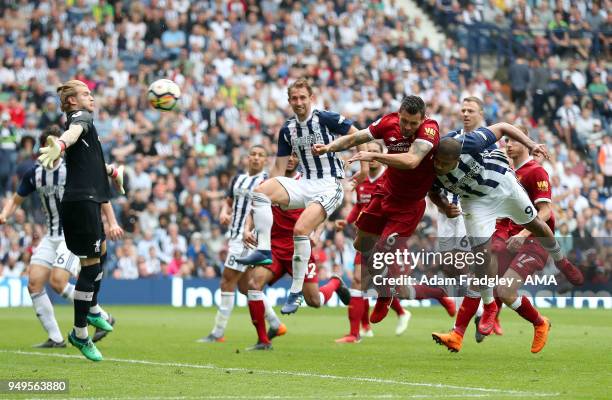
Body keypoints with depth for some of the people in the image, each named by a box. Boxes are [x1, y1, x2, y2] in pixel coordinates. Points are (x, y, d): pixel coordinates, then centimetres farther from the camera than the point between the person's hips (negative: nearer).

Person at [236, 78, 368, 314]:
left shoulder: (325, 119, -8)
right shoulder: (287, 129, 9)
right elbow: (279, 167, 15)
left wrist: (364, 168, -11)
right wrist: (272, 194, 11)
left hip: (329, 186, -6)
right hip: (305, 184, 6)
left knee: (301, 229, -25)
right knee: (260, 191, -19)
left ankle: (296, 292, -13)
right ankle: (264, 250, -22)